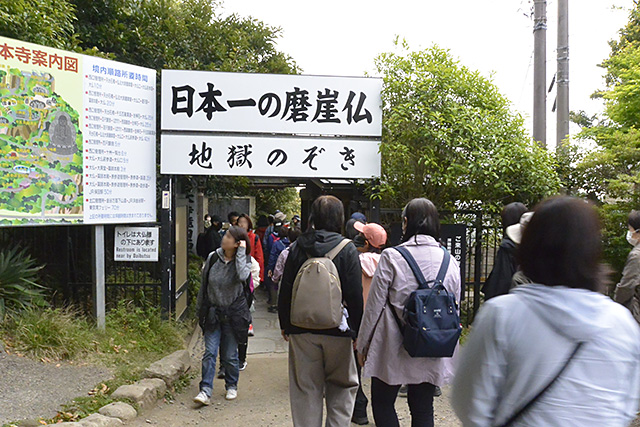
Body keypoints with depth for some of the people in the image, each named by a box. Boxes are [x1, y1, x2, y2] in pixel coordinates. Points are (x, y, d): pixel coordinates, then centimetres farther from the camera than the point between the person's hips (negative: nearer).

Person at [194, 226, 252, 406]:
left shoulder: (244, 260, -8)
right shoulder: (213, 258, -2)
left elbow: (243, 276, -33)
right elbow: (204, 284, 9)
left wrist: (241, 252, -25)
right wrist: (200, 310, 13)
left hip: (232, 314, -2)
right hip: (213, 313, 2)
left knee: (230, 355, 8)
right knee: (209, 352, -3)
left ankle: (232, 386, 29)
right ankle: (205, 391, -1)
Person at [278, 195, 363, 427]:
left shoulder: (297, 248, 0)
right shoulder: (347, 249, -8)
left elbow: (285, 292, 3)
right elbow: (355, 295, -8)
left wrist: (285, 325, 13)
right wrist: (357, 330, 1)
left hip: (302, 331, 2)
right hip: (337, 330, -2)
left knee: (306, 389, 11)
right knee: (342, 386, 15)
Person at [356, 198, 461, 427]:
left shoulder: (391, 257, -13)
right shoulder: (450, 262, 0)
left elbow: (374, 305, -9)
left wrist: (363, 344, 2)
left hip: (393, 348, -4)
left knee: (382, 403, 14)